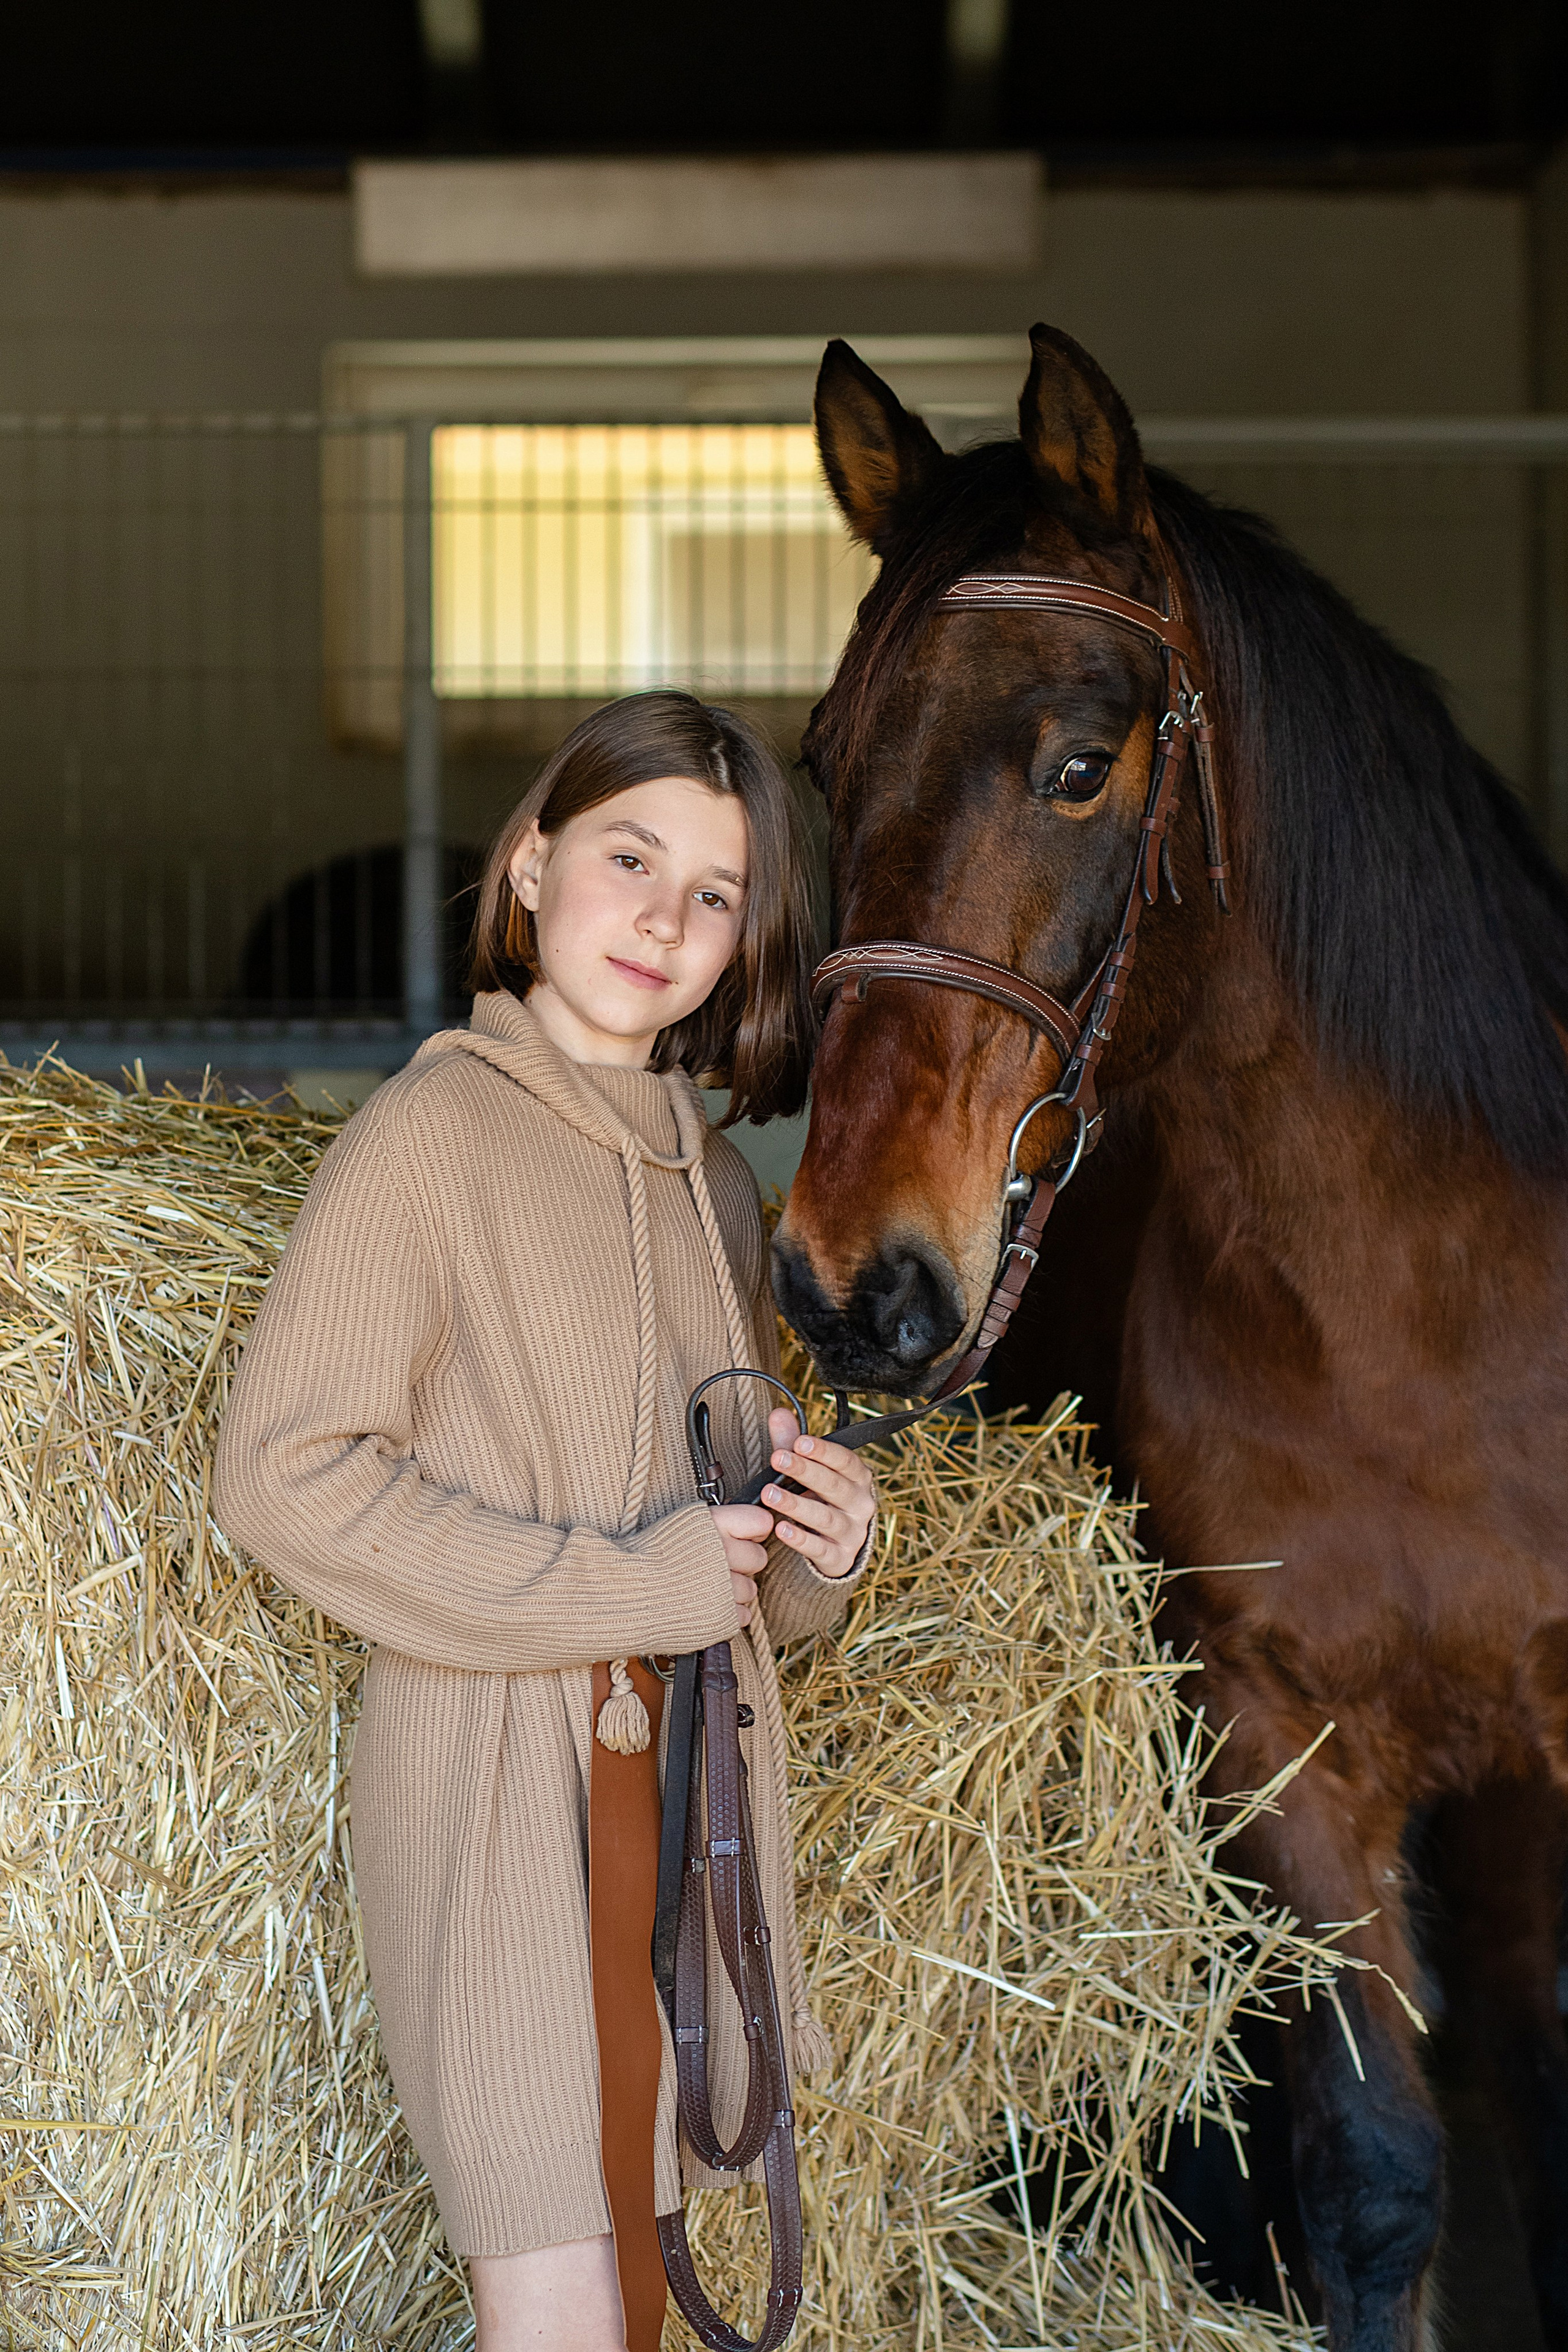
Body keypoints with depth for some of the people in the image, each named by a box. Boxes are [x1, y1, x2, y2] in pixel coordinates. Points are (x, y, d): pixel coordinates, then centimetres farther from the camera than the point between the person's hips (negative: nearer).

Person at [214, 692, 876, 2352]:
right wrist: (623, 1587, -17)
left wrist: (817, 1549, 1)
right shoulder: (439, 1129, -7)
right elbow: (284, 1476, -16)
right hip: (492, 1777, -7)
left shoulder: (710, 1175, 15)